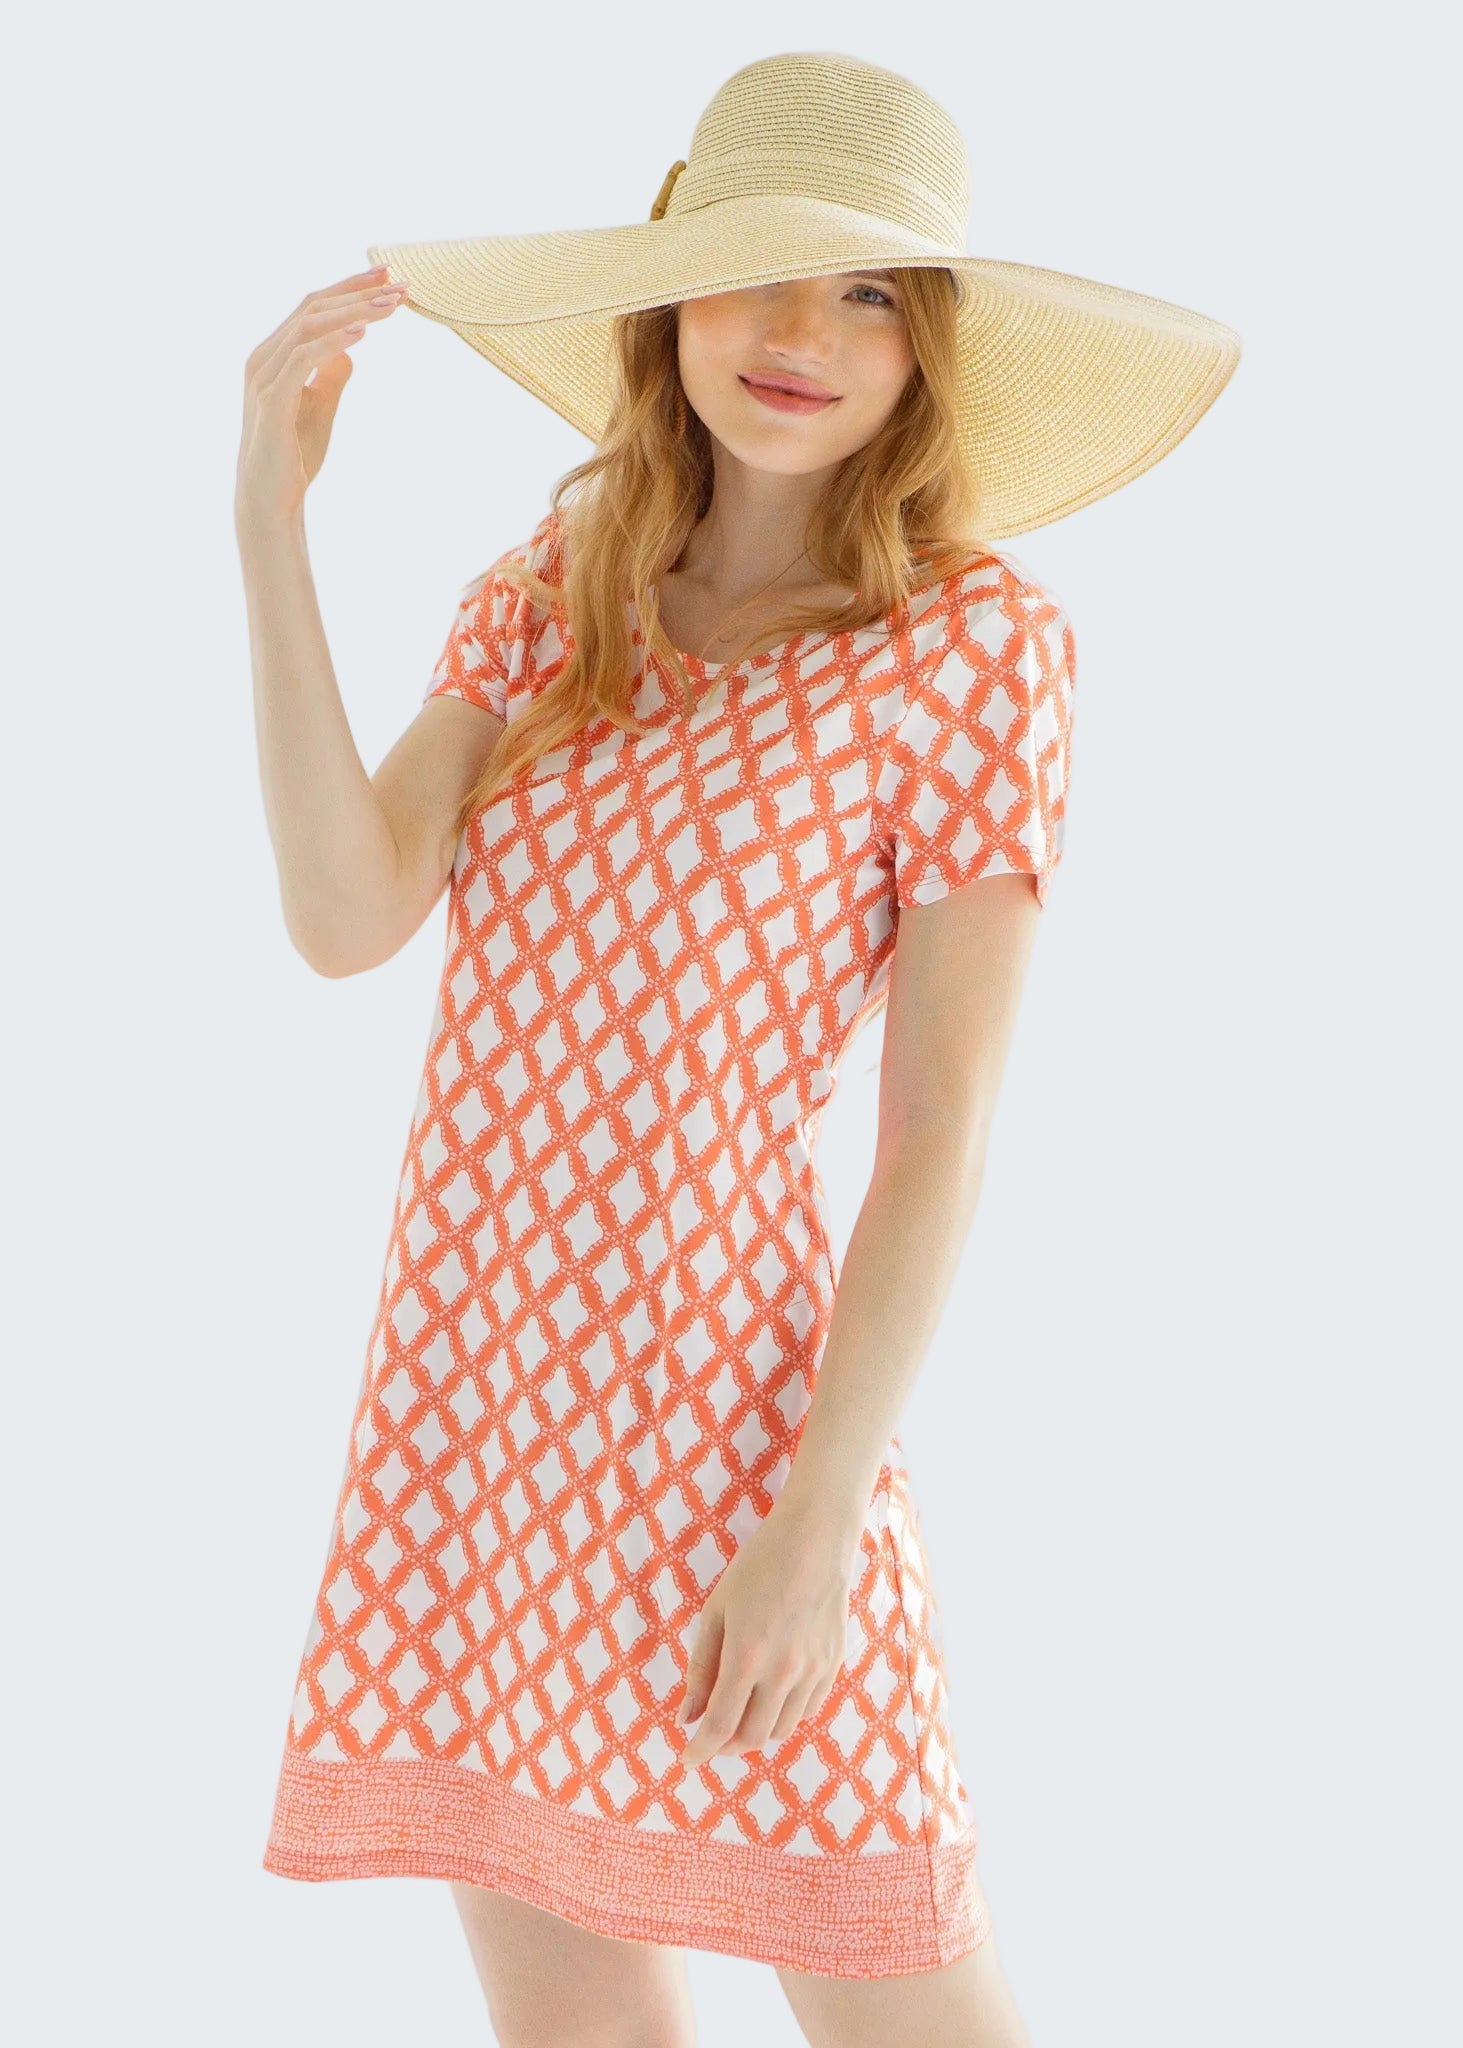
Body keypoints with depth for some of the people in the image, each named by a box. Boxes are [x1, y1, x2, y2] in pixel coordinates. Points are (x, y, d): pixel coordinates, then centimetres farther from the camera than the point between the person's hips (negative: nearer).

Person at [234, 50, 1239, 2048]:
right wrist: (272, 516, -11)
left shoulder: (976, 636, -6)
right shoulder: (544, 591, 7)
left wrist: (818, 1519, -14)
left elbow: (942, 1126, -9)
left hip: (717, 1403, -4)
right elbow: (348, 917, -7)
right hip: (465, 1387, 5)